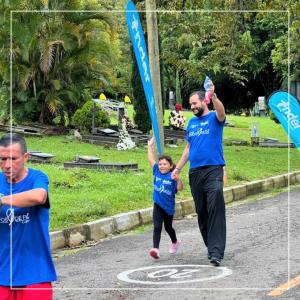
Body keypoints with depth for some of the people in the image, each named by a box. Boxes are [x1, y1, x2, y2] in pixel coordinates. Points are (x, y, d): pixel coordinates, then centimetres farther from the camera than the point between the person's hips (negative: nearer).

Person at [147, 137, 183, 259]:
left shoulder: (172, 176, -13)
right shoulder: (157, 172, -2)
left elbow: (180, 188, -22)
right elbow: (151, 160, 1)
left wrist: (178, 179, -40)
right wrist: (150, 146, 2)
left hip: (169, 206, -2)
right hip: (158, 205, 2)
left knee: (168, 227, 19)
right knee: (157, 227, -12)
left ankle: (175, 242, 47)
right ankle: (155, 248, -20)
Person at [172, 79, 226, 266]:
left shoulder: (214, 118, 0)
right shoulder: (192, 122, 17)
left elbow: (221, 112, -25)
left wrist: (213, 96, -42)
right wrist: (177, 169, 16)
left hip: (213, 170, -6)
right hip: (195, 172, 6)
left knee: (216, 209, -15)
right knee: (201, 212, 9)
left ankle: (216, 252, -20)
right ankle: (211, 246, 21)